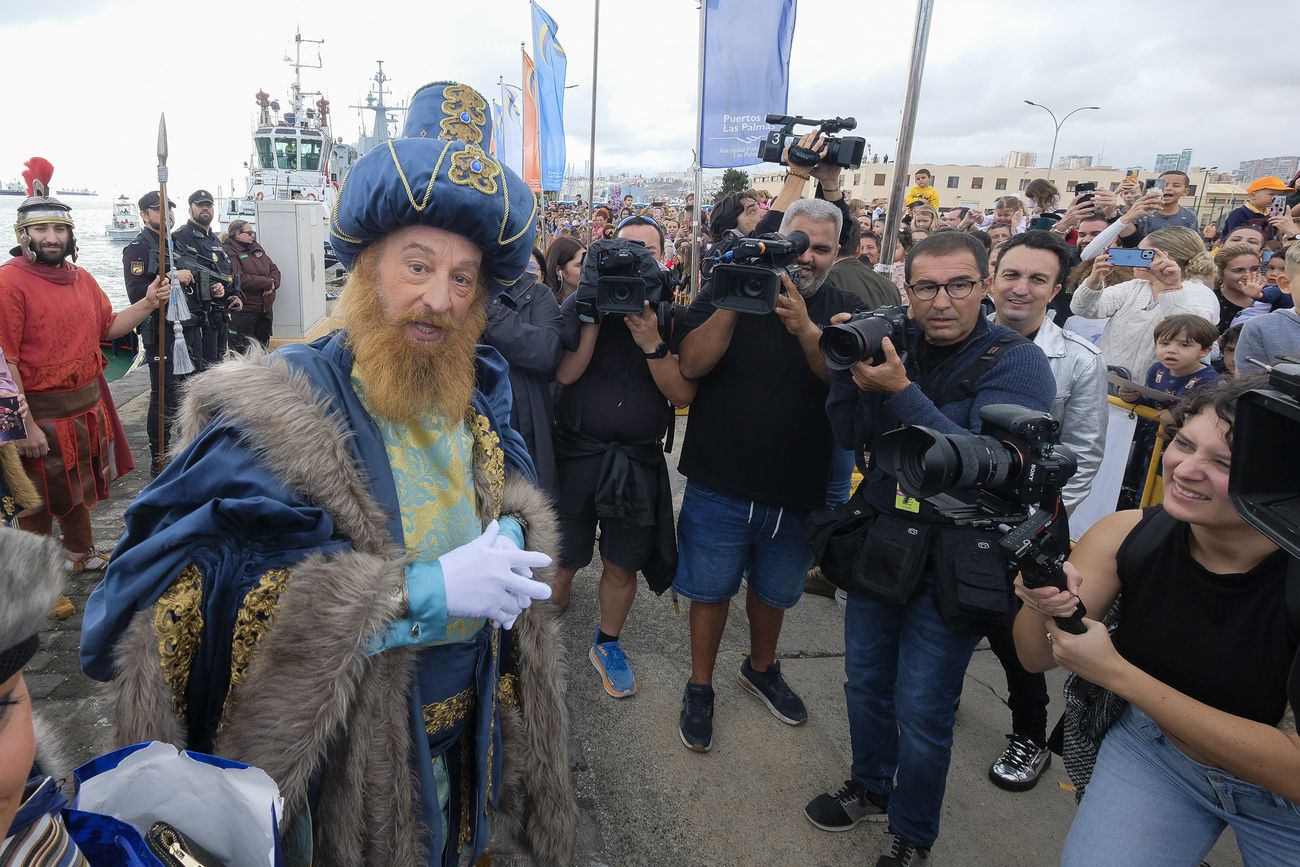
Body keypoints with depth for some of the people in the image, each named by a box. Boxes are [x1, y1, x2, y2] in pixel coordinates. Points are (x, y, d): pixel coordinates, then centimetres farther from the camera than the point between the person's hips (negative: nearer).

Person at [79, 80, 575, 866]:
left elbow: (515, 494, 12)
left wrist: (512, 532, -14)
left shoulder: (476, 393, -1)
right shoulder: (277, 408, -21)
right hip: (352, 751, -5)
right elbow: (178, 600, -29)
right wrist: (418, 590, -34)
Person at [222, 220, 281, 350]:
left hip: (265, 309, 8)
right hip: (244, 311, -8)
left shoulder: (256, 247, 13)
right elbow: (239, 279, -23)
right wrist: (267, 282, -15)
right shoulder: (229, 252, -12)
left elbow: (273, 268, 14)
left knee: (262, 349, 17)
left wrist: (274, 283, -9)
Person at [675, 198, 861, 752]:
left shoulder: (845, 310, 0)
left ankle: (761, 669, 49)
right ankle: (699, 687, 34)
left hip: (800, 492, 3)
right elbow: (691, 365, -17)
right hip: (721, 485, -2)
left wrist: (804, 327, -32)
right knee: (711, 590, 12)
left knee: (774, 591, 23)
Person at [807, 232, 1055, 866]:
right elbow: (849, 437, 0)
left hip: (954, 558, -4)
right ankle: (872, 788, 45)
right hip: (879, 541, 5)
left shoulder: (1017, 363, -13)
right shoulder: (895, 344, 1)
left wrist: (902, 392, -29)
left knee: (920, 710, 5)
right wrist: (848, 366, -16)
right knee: (864, 683, 18)